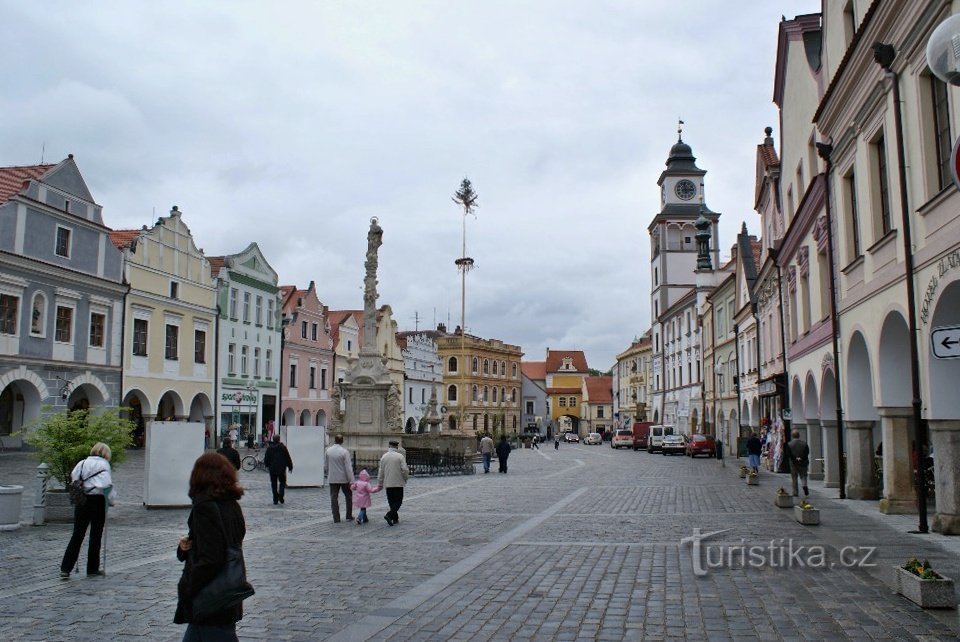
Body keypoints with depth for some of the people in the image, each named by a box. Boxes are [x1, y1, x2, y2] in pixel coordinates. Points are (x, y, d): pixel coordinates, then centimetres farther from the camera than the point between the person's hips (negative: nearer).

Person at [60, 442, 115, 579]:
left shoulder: (82, 463, 10)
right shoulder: (104, 465, -5)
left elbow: (73, 480, 7)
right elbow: (107, 485, -14)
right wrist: (111, 500, -3)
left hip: (81, 501, 4)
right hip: (97, 502, -4)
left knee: (77, 535, 8)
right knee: (96, 536, 7)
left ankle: (65, 569, 2)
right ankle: (92, 569, 15)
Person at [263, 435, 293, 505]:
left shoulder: (269, 448, -2)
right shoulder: (283, 448, -6)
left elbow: (266, 459, 6)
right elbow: (288, 458, -3)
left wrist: (267, 465, 25)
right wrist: (290, 467, 8)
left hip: (272, 469, 1)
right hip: (282, 469, -1)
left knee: (274, 484, 9)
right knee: (282, 482, 12)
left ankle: (275, 499, 8)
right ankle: (281, 495, -10)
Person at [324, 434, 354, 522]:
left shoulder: (328, 451, -1)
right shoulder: (344, 452, -13)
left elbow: (325, 466, 7)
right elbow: (348, 467, -14)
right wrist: (351, 480, -12)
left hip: (332, 479, 3)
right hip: (344, 478, -2)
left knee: (334, 498, 6)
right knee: (348, 497, 14)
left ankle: (336, 518, 4)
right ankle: (349, 516, 15)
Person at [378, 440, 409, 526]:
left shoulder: (384, 456, 3)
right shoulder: (400, 456, -8)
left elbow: (381, 471, 6)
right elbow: (405, 470, -12)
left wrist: (379, 484, 14)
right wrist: (405, 479, 6)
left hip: (388, 483, 4)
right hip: (398, 483, -4)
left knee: (391, 501, 14)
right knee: (398, 500, 2)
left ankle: (395, 518, 19)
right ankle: (389, 515, -16)